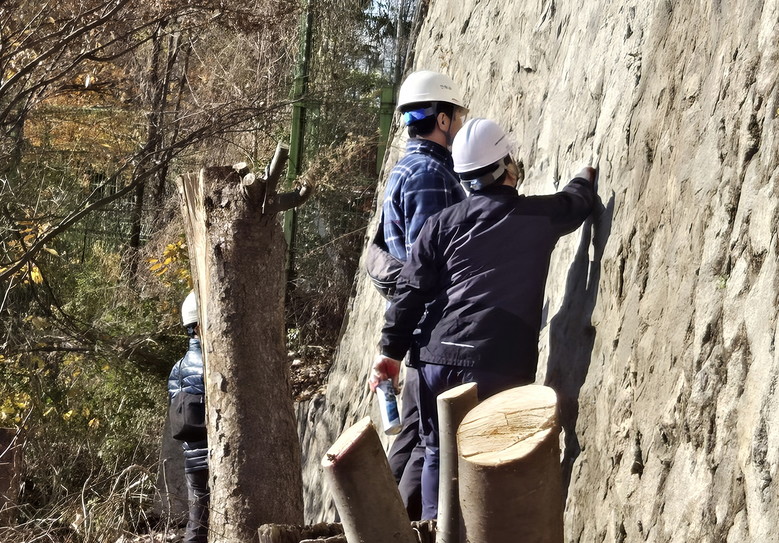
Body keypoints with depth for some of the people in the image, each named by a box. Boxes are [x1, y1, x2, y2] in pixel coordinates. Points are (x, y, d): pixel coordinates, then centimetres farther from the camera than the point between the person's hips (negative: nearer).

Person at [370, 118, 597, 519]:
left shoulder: (443, 223, 7)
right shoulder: (540, 216, 4)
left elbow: (411, 291, 3)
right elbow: (578, 200, 25)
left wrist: (391, 349, 9)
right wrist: (587, 177, 47)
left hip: (438, 357, 3)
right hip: (501, 363, -3)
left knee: (438, 452, 14)